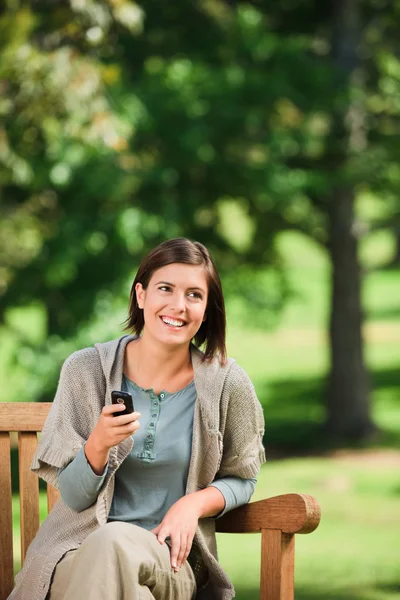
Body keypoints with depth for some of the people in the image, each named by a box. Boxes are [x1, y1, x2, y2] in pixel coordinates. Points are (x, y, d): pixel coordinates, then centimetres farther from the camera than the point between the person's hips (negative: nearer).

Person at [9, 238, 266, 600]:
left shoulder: (227, 383, -2)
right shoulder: (85, 370, -2)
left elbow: (241, 479, 12)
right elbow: (74, 498, 0)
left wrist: (195, 503, -9)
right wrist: (98, 445, -21)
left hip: (169, 557, -1)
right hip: (79, 551, 1)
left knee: (115, 544, -35)